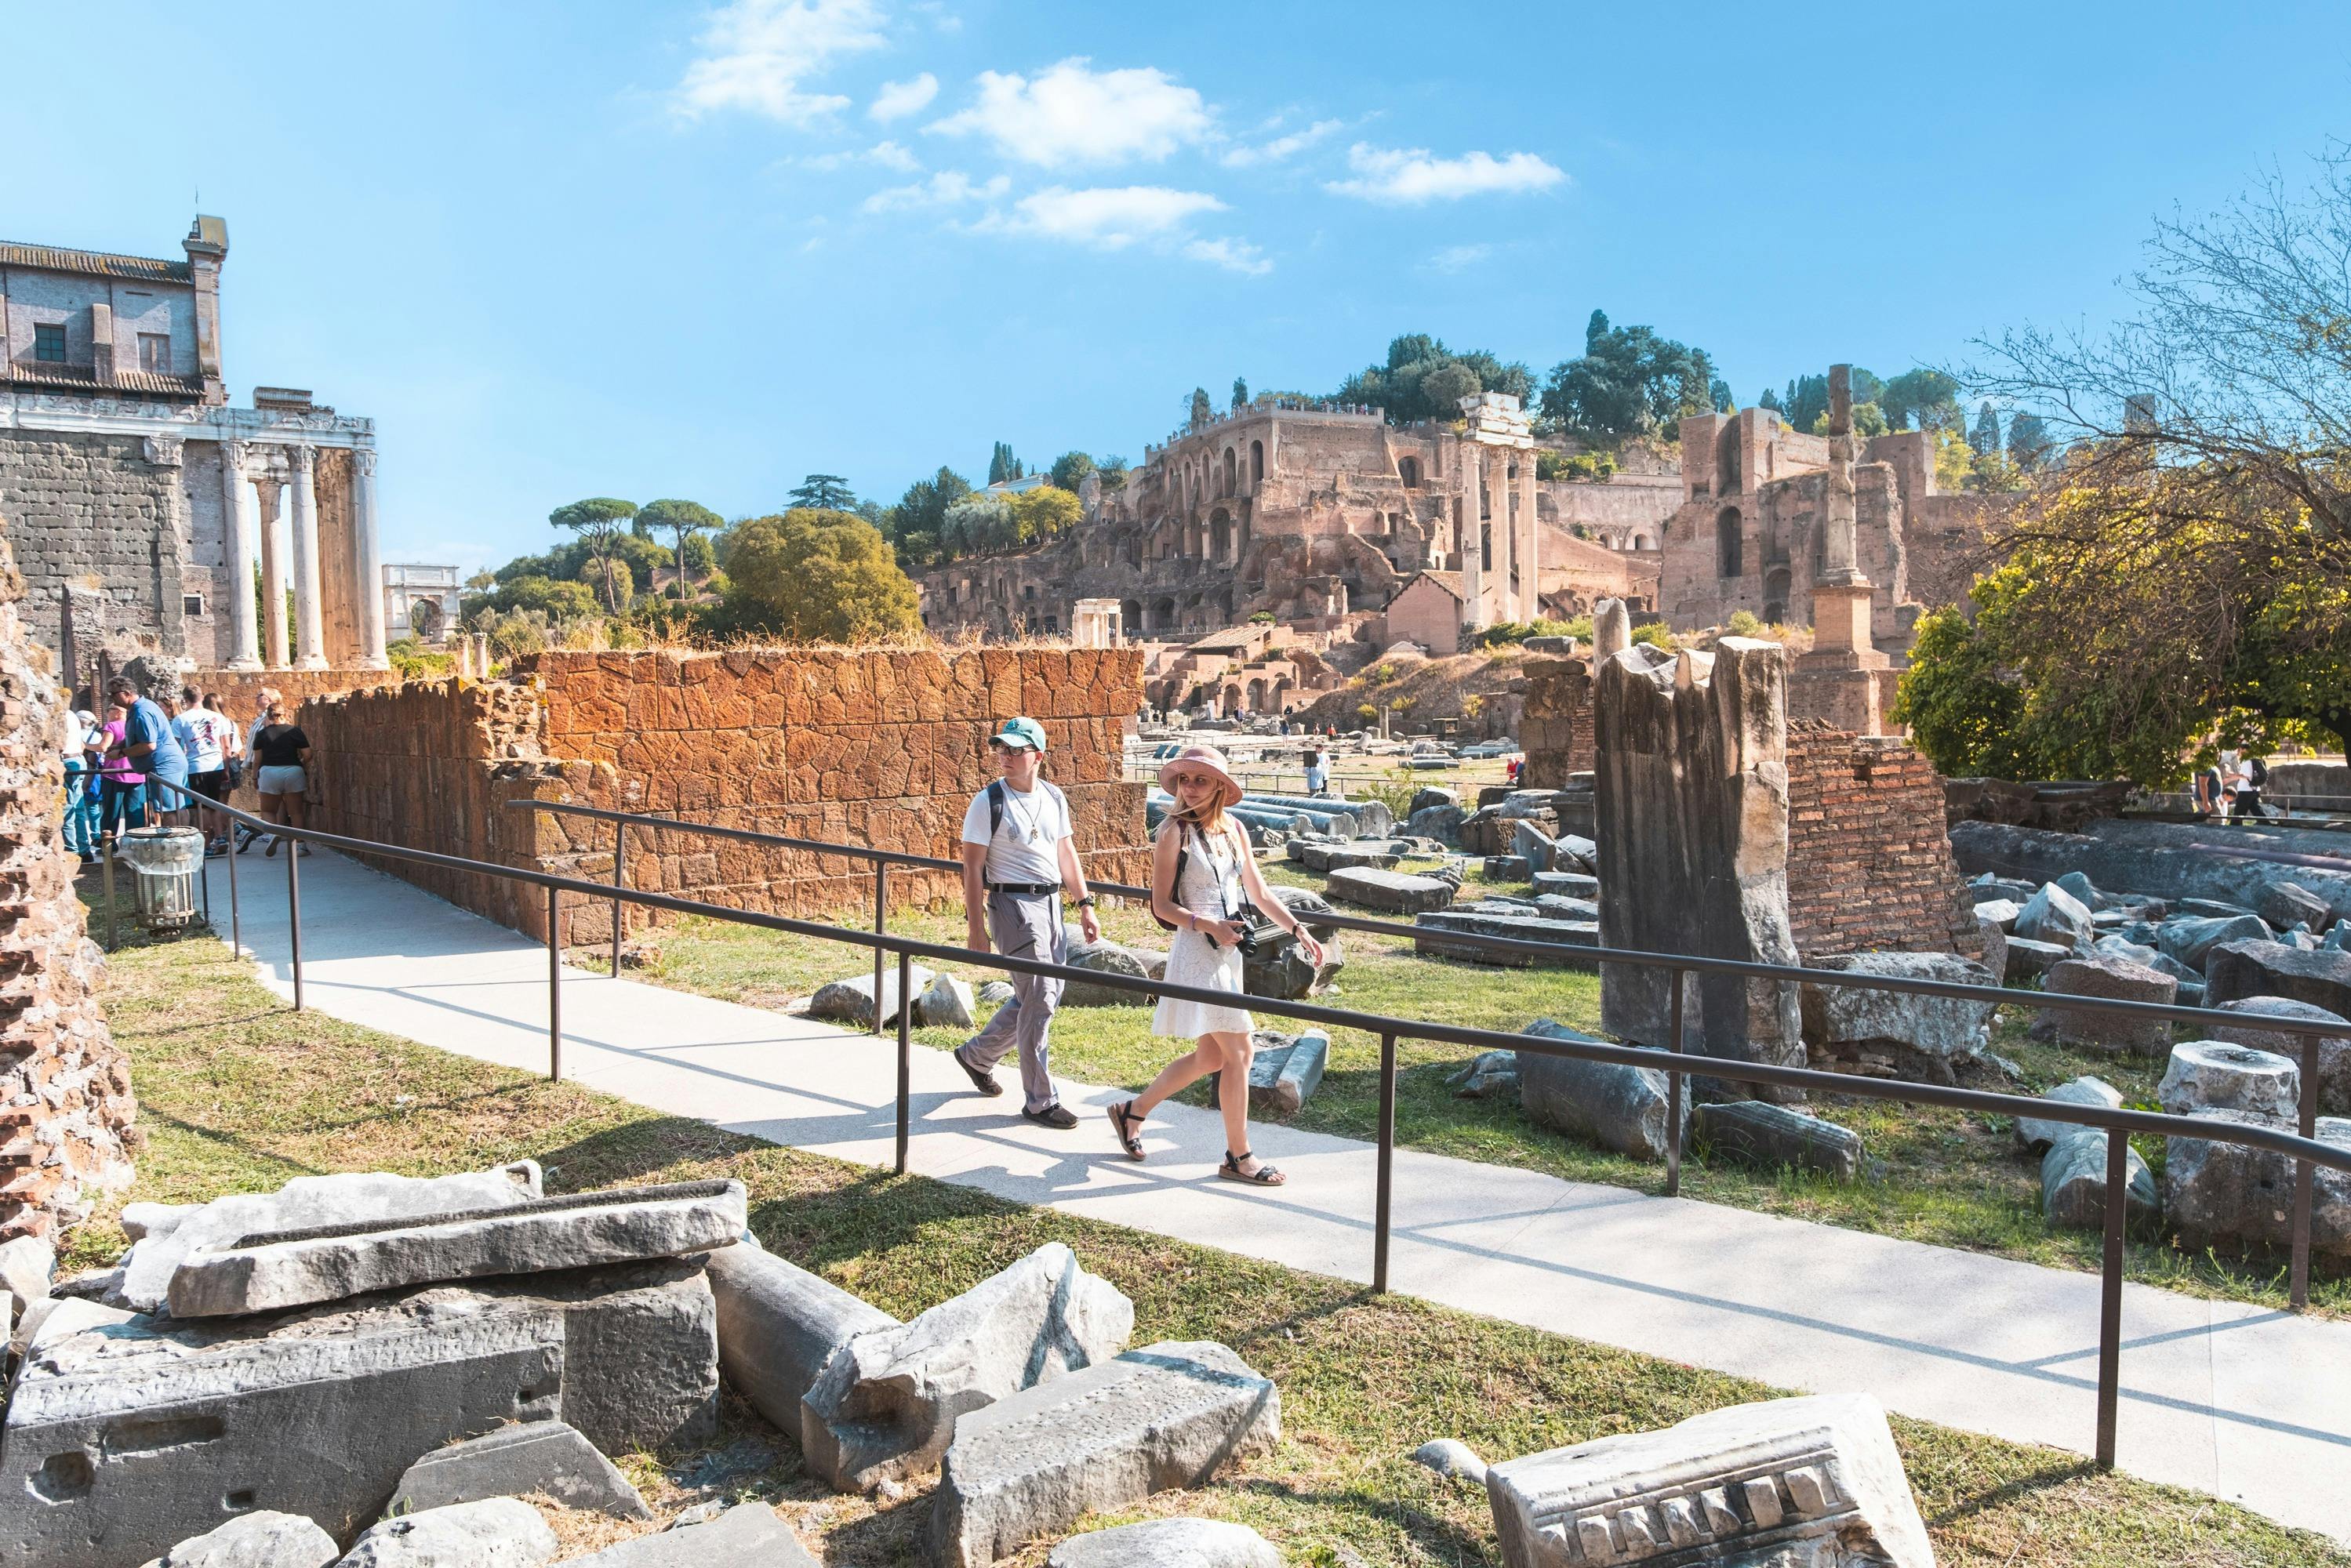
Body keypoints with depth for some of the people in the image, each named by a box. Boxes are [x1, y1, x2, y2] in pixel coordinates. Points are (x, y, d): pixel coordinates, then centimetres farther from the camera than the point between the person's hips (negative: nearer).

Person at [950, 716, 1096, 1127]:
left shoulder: (1054, 799, 9)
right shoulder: (988, 803, -9)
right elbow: (973, 867, -10)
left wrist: (1085, 904, 12)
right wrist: (976, 927, -14)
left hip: (1051, 904, 7)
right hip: (1013, 905, -7)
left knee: (1045, 997, 14)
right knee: (1038, 1000, -8)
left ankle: (977, 1054, 35)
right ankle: (1040, 1101, 3)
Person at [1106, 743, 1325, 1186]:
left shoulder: (1233, 829, 8)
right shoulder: (1174, 832, -10)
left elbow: (1258, 892, 16)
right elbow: (1161, 905, -10)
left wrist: (1297, 929, 10)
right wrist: (1208, 926, -22)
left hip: (1229, 950, 8)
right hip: (1197, 951, -8)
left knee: (1210, 1056, 15)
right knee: (1239, 1052, -5)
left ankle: (1132, 1111, 31)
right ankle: (1238, 1156, 9)